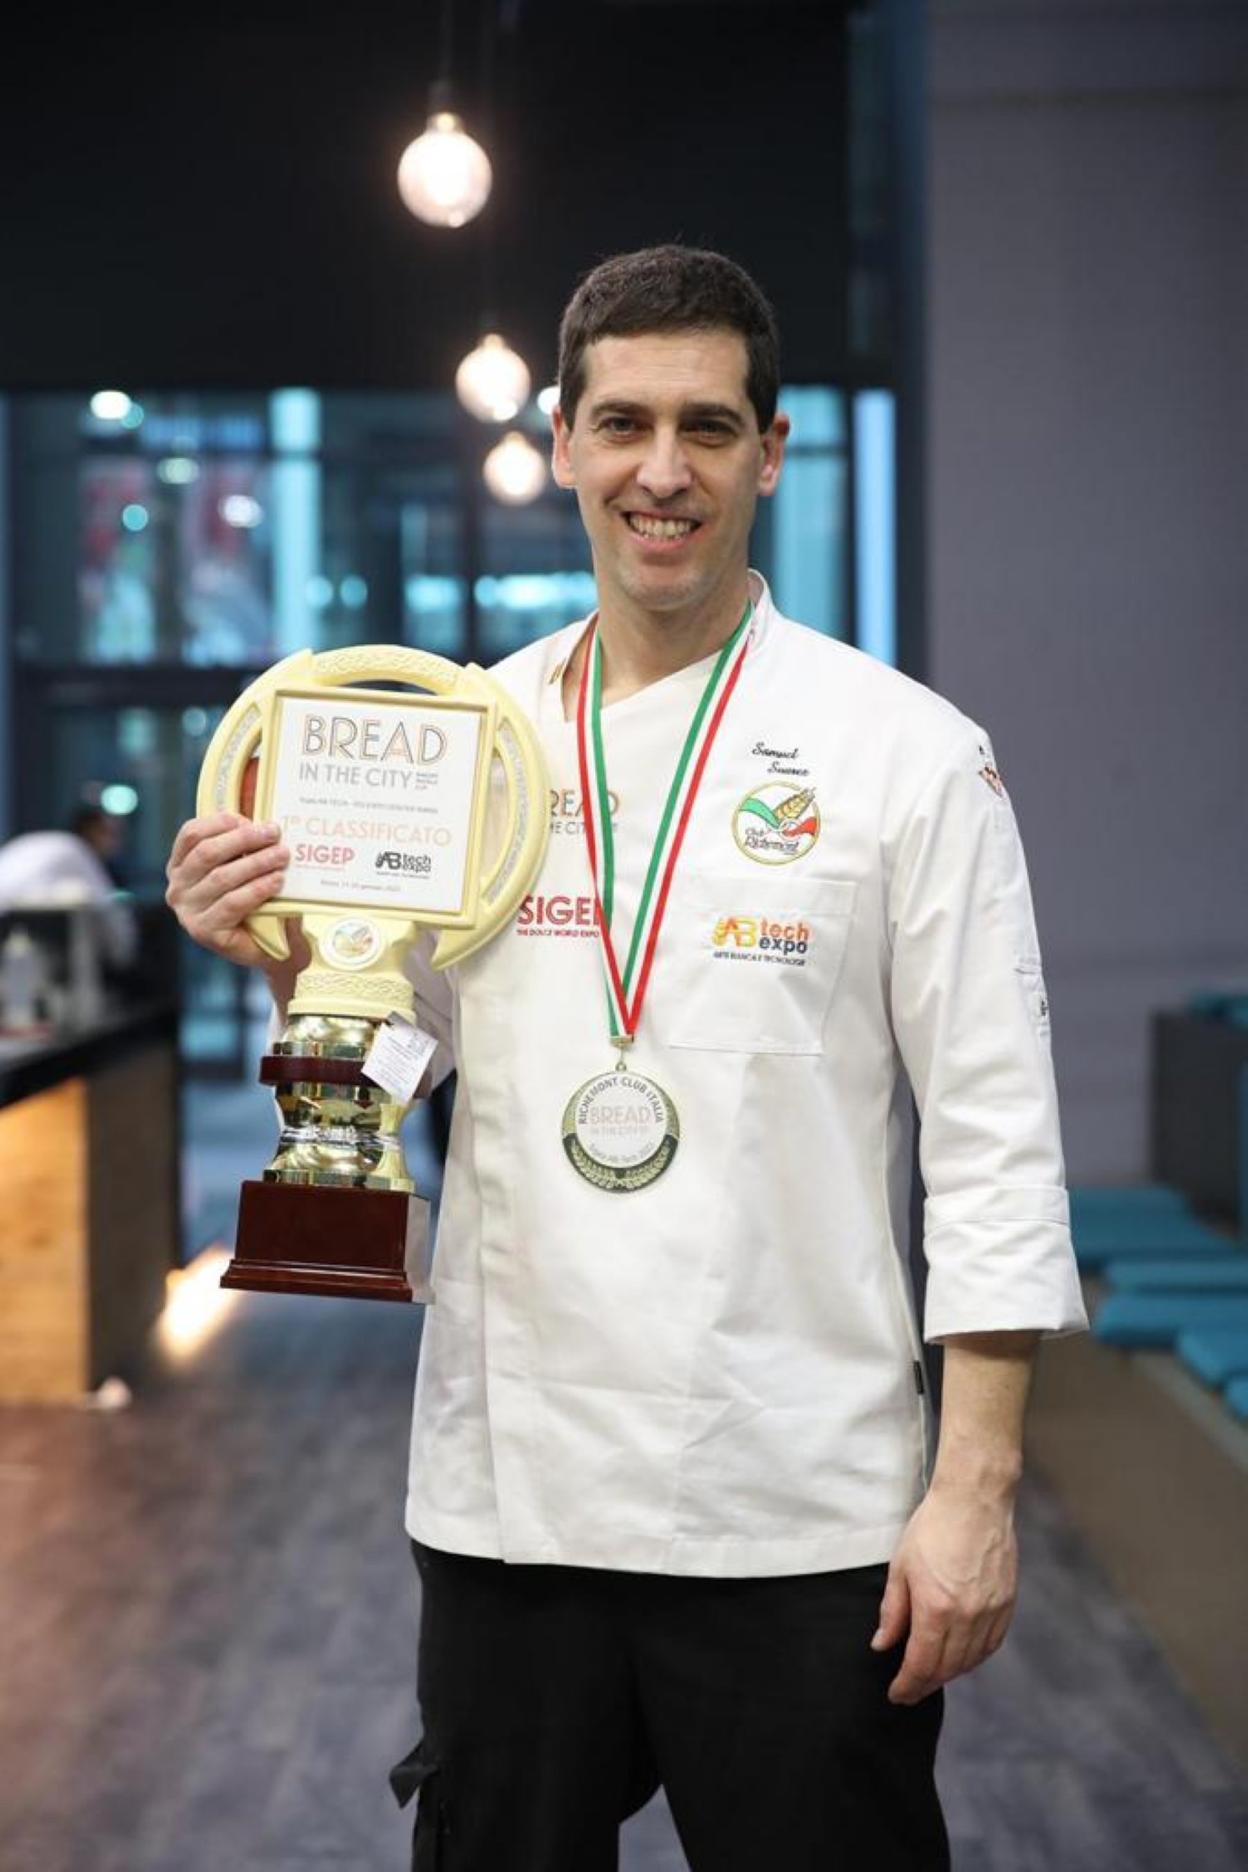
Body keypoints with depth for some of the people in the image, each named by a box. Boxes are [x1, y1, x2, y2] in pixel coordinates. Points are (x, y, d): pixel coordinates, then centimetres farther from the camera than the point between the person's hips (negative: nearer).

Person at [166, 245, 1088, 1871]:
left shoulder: (909, 754, -3)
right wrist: (283, 958, -8)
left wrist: (978, 1489, -10)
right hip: (509, 1493, 3)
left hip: (803, 1517, -3)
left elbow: (995, 1138, -5)